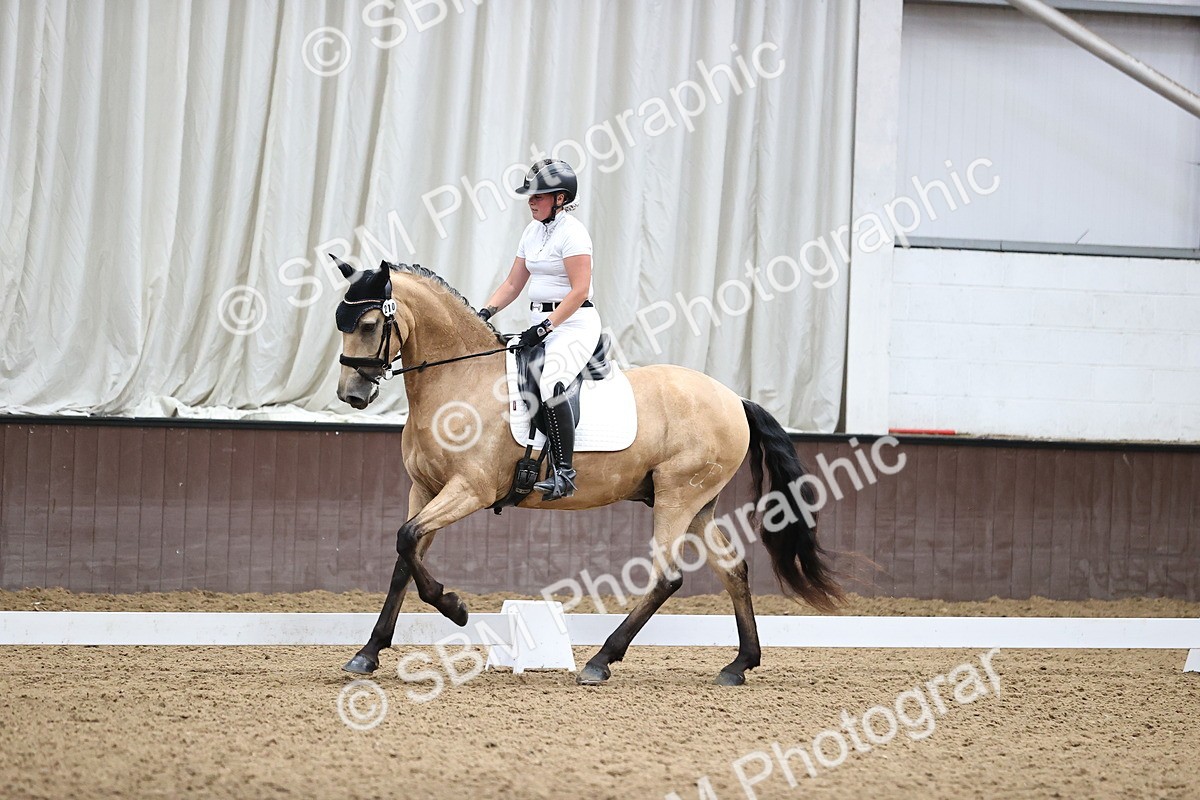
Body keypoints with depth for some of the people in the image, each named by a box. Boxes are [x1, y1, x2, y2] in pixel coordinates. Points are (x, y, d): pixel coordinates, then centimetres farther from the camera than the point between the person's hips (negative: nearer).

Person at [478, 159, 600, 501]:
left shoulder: (572, 232, -12)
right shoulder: (533, 231, 15)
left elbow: (579, 291, -19)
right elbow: (513, 284, 18)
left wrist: (546, 328, -23)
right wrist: (486, 312, 2)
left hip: (573, 322, -10)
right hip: (541, 322, 10)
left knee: (550, 385, -31)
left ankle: (563, 473, -32)